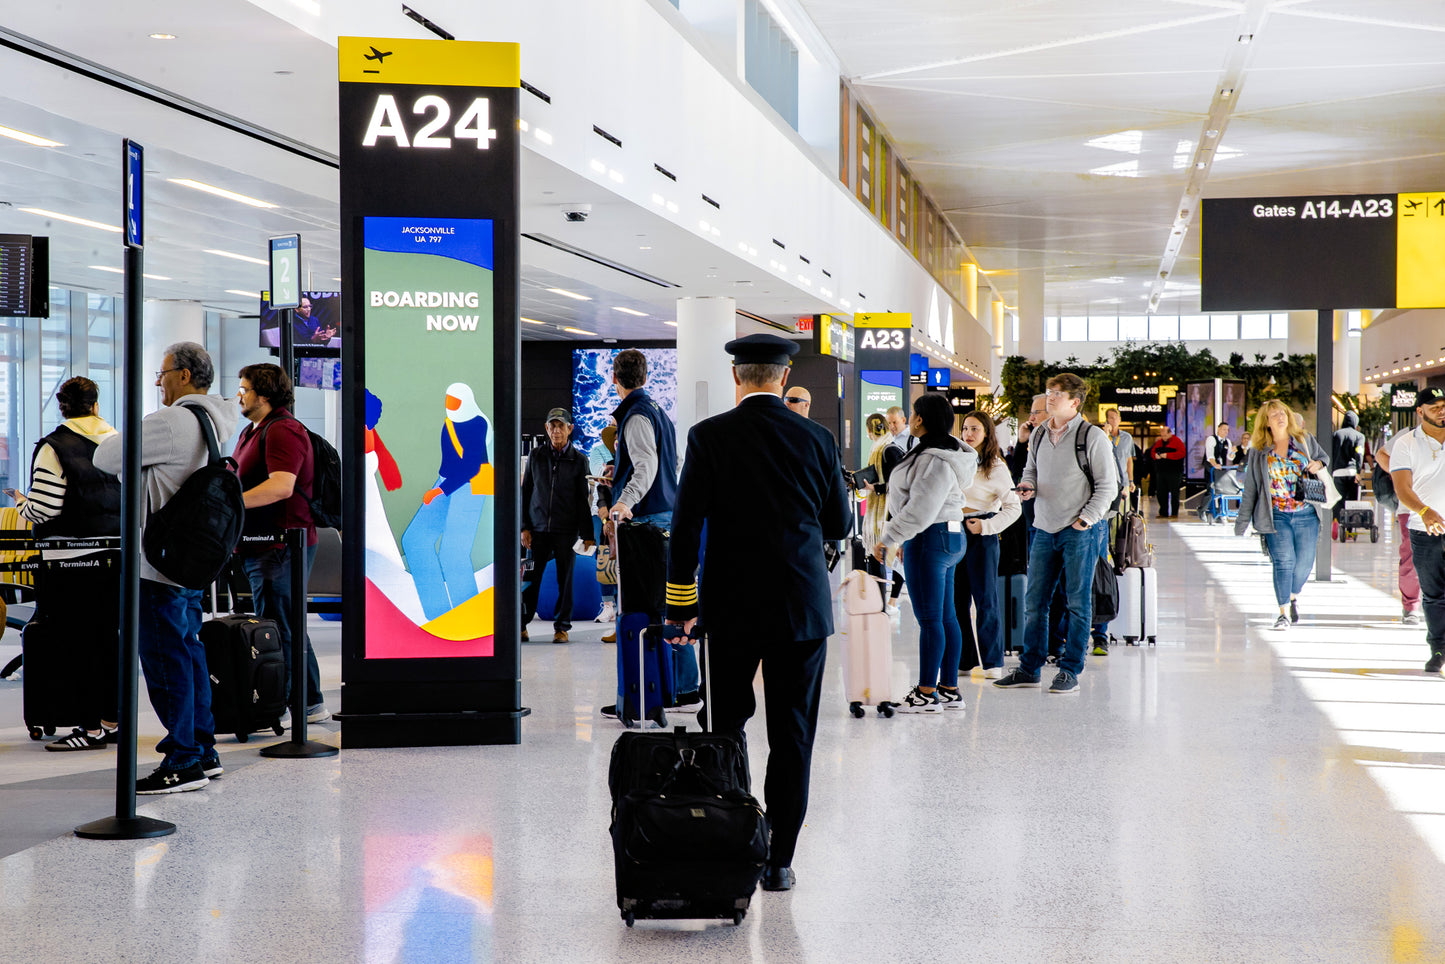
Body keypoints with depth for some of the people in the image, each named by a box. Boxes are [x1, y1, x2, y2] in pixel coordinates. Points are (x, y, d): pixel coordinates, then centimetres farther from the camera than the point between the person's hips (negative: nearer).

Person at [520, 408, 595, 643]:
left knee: (565, 579, 2)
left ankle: (561, 626, 12)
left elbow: (583, 499, 4)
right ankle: (521, 624, 10)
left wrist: (587, 534, -1)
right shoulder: (536, 456, 8)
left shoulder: (578, 460, 4)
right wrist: (524, 527, 2)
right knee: (531, 578, -1)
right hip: (538, 527, 1)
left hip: (567, 530, -1)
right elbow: (525, 492, 10)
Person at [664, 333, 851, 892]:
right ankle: (778, 861, 6)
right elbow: (839, 525, 8)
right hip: (802, 608, 1)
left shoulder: (709, 437, -6)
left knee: (726, 728, 12)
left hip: (731, 608, -1)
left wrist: (681, 604, 2)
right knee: (792, 736, 5)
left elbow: (686, 526, -6)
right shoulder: (816, 439, -1)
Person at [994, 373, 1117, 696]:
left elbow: (1107, 485, -5)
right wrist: (1028, 486, 1)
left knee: (1078, 604, 1)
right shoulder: (1039, 435, 10)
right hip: (1044, 529, 6)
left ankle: (1070, 671, 8)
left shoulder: (1093, 438, -7)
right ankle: (1029, 668, 16)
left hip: (1079, 532, -6)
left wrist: (1085, 519, -12)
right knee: (1034, 602, 7)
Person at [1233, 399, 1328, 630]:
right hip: (1277, 516, -1)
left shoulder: (1305, 440, 8)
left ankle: (1293, 596, 32)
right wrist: (1240, 526, 7)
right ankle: (1284, 613, -7)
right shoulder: (1258, 452, 6)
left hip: (1306, 515, 1)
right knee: (1284, 561, -15)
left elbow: (1325, 458, 23)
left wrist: (1318, 464, -3)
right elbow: (1249, 491, 9)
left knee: (1304, 563, 1)